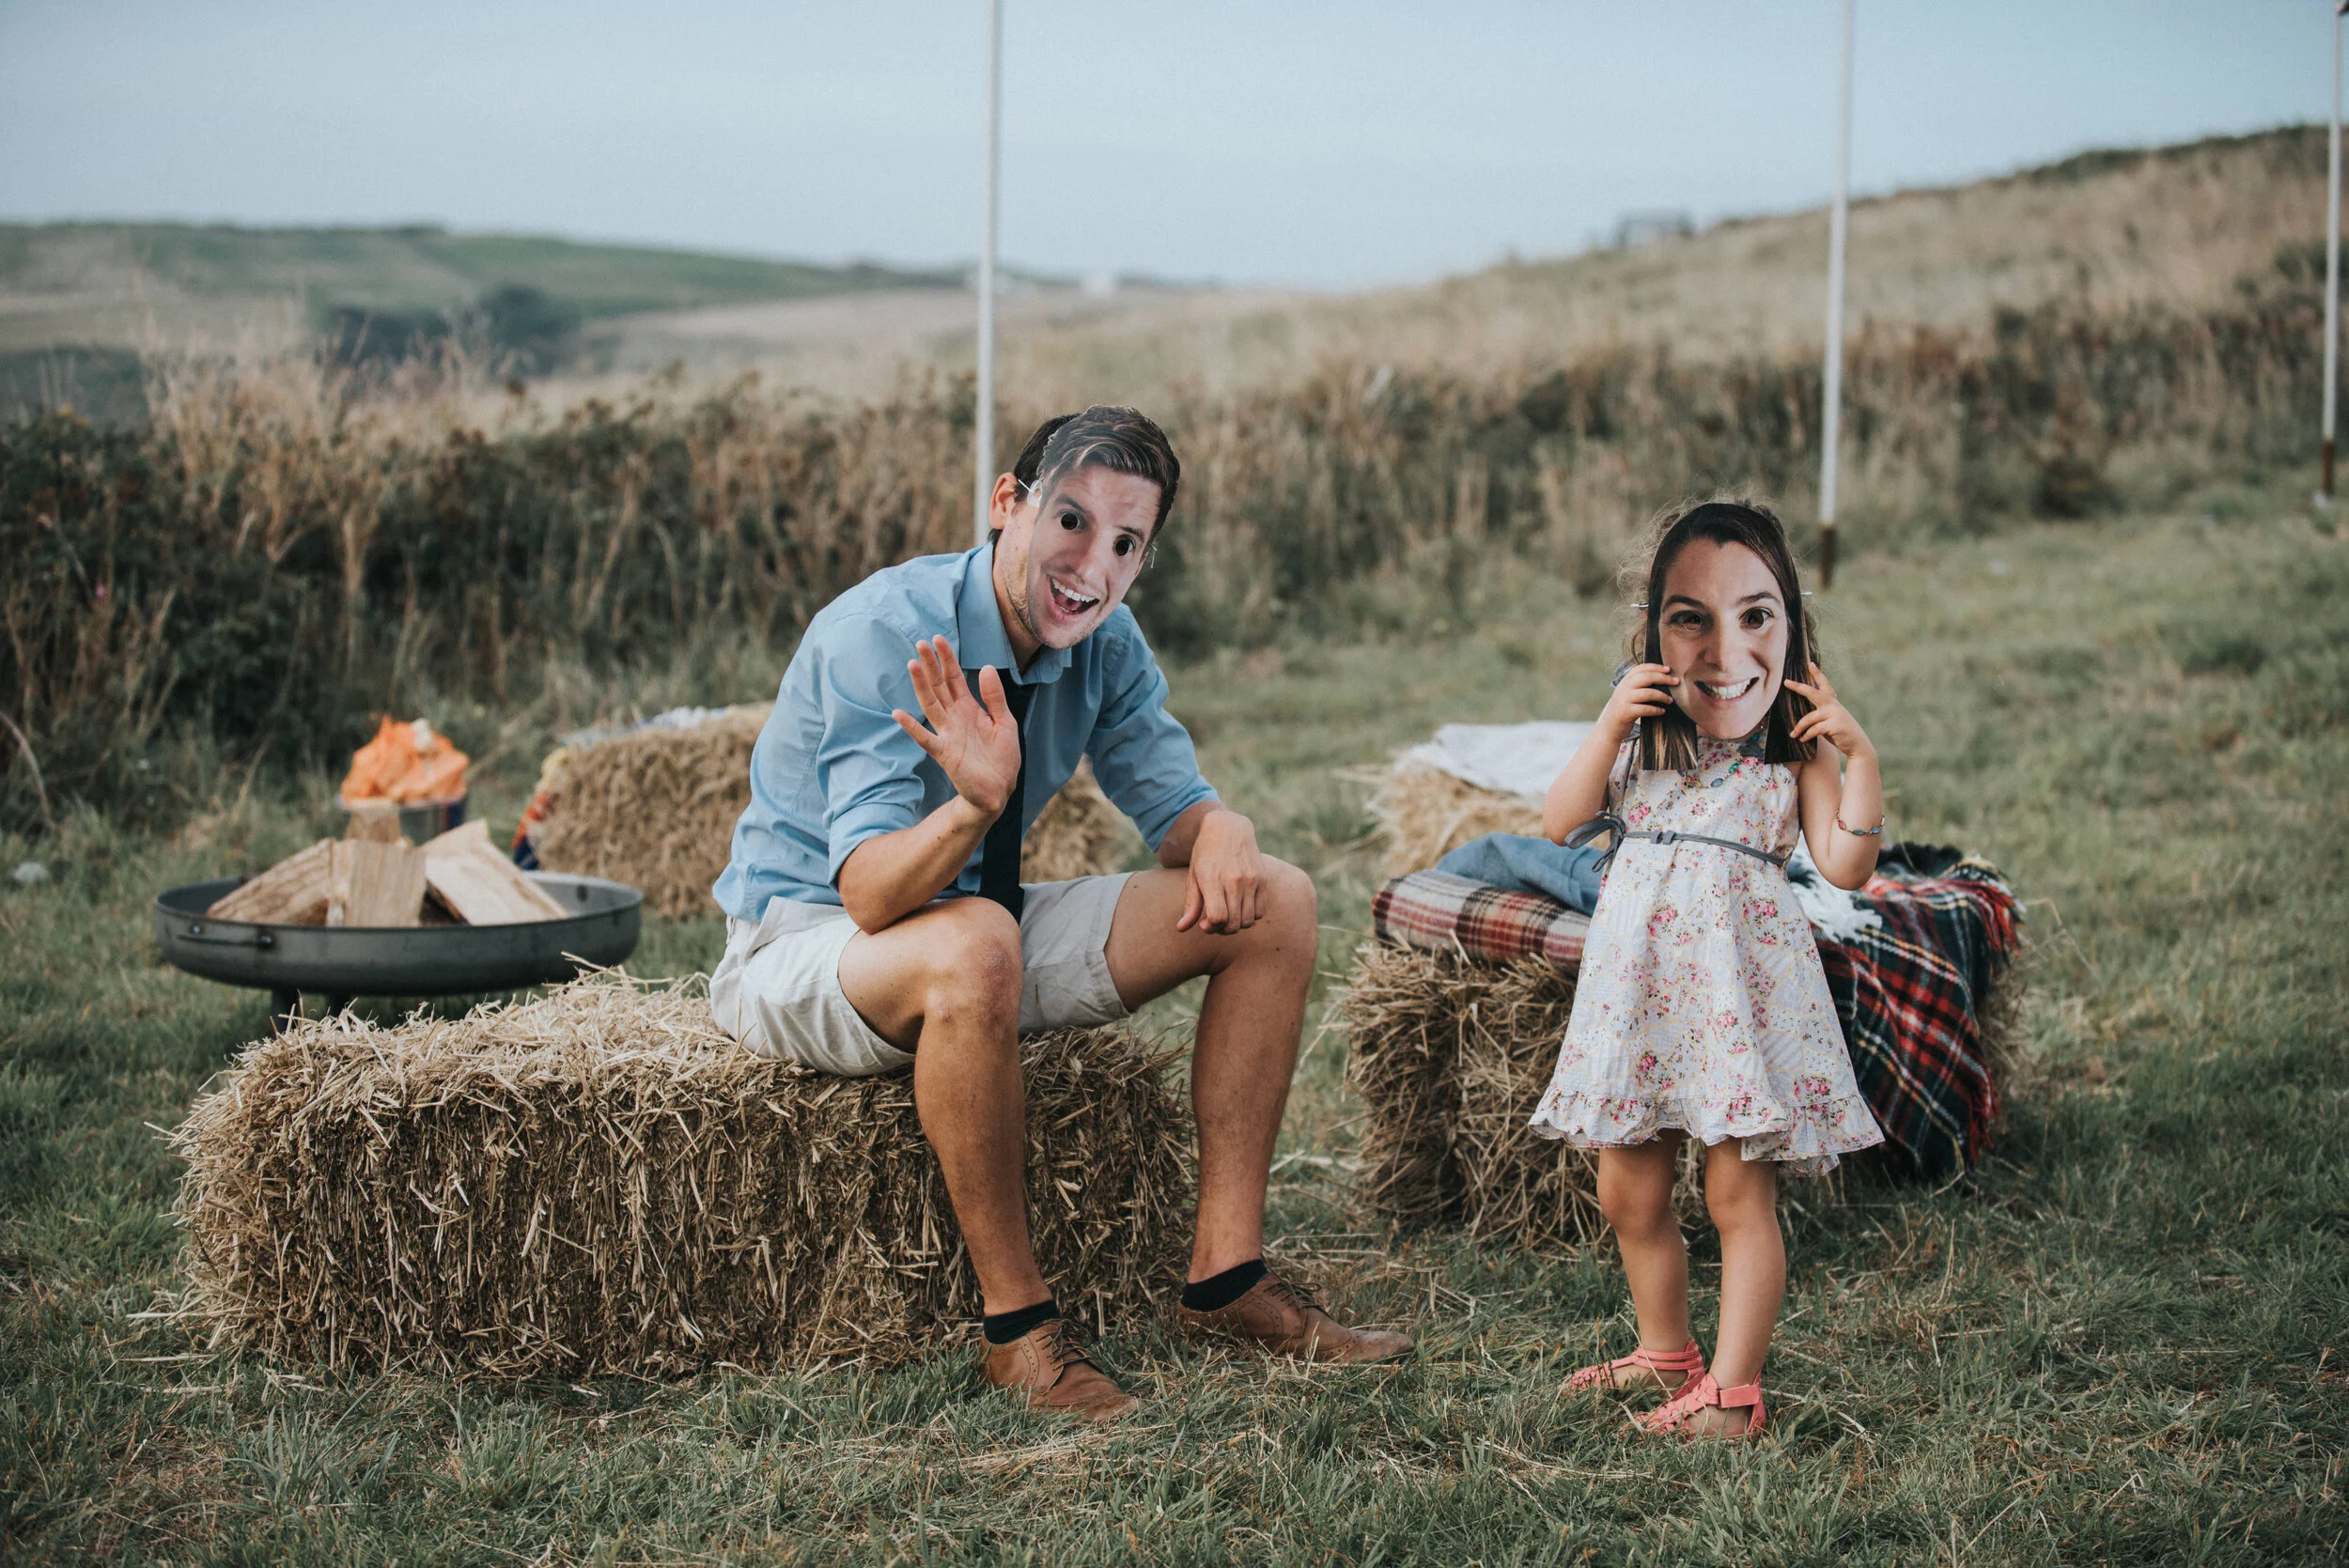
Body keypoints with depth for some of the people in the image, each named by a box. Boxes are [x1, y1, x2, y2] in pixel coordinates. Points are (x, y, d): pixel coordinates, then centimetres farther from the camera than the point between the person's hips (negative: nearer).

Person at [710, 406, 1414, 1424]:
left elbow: (1177, 808, 2)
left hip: (977, 929, 7)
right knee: (974, 945, -41)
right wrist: (972, 804, -52)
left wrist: (1217, 835, -23)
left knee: (1273, 904, -8)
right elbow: (870, 893, -32)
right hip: (802, 946, -7)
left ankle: (1225, 1274, -7)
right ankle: (1017, 1323, -26)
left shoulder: (1104, 645, -5)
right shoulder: (880, 635, -25)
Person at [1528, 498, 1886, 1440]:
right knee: (1630, 1195, 13)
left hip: (1744, 979, -4)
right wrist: (1607, 730, -11)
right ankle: (1664, 1351, 31)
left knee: (1741, 1195, -4)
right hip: (1638, 975, 4)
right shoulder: (1640, 720, 5)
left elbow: (1845, 865, -7)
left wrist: (1859, 757, -16)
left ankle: (1731, 1387, 3)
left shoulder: (1796, 737, -2)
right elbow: (1561, 826, -1)